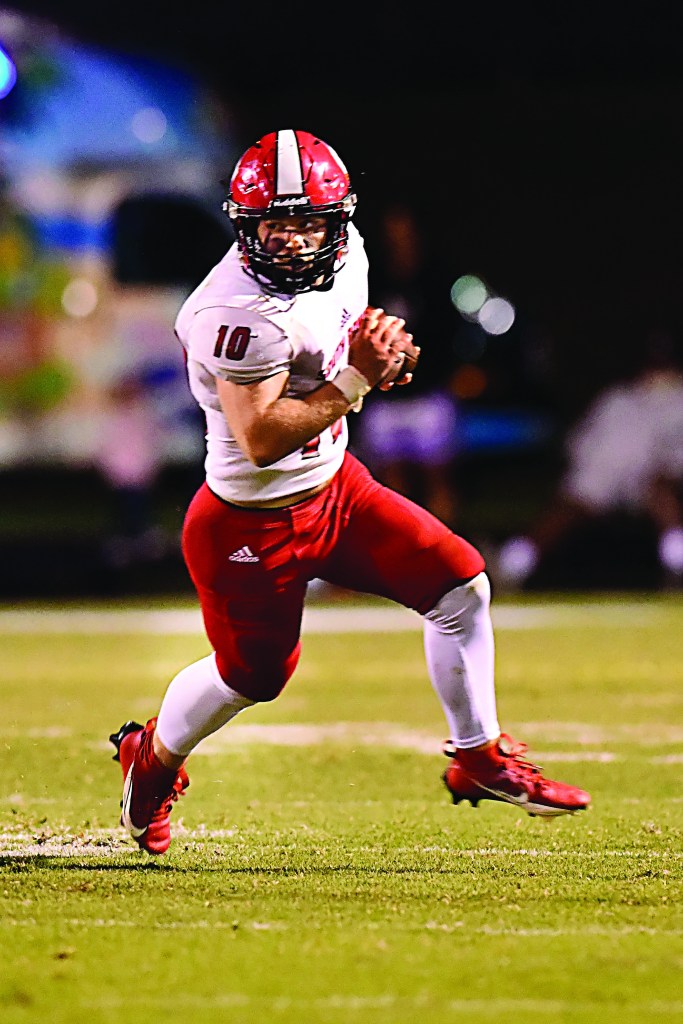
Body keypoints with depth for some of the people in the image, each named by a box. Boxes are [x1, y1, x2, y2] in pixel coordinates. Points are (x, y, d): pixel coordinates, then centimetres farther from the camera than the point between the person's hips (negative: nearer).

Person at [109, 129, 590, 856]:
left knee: (461, 584, 0)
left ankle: (480, 760, 15)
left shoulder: (345, 255, -4)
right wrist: (355, 380, -32)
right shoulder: (239, 313, -30)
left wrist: (379, 354, -7)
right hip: (252, 526, -7)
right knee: (253, 674, 11)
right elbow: (259, 439, -32)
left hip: (335, 485, 7)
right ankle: (151, 759, 41)